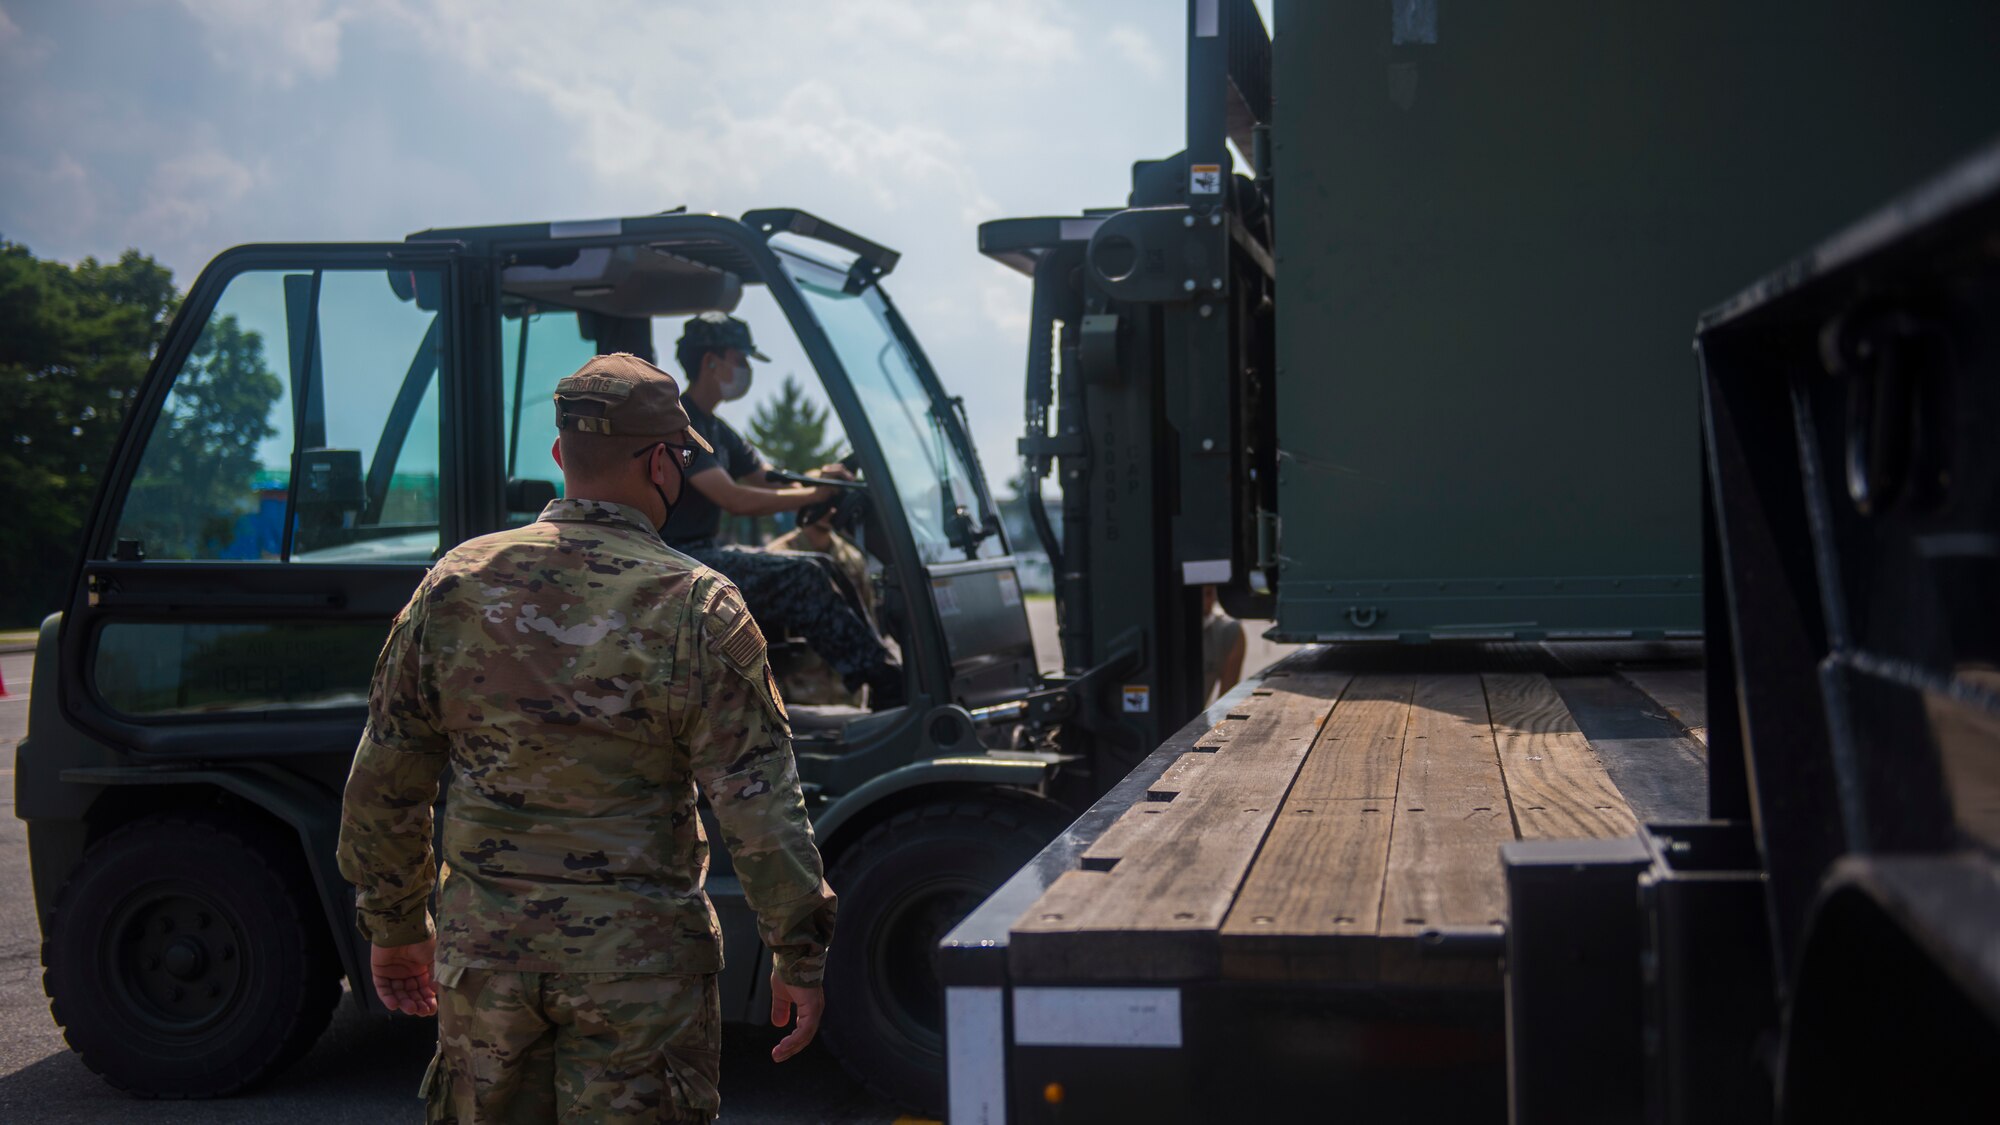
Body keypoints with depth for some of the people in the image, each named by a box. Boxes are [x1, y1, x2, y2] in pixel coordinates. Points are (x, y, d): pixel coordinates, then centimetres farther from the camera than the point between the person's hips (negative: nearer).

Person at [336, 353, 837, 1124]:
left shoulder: (453, 587, 0)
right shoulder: (695, 606, -11)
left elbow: (382, 784, 6)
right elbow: (759, 804, -13)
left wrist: (394, 926, 18)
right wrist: (799, 959, -4)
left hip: (482, 946, 4)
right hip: (639, 955, -3)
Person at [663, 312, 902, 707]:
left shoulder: (715, 430, 19)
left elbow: (766, 481, 16)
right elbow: (734, 499, -24)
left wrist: (822, 478, -3)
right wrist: (815, 495, -23)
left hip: (704, 553, 10)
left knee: (822, 568, -4)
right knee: (800, 577, -23)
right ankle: (887, 685, -23)